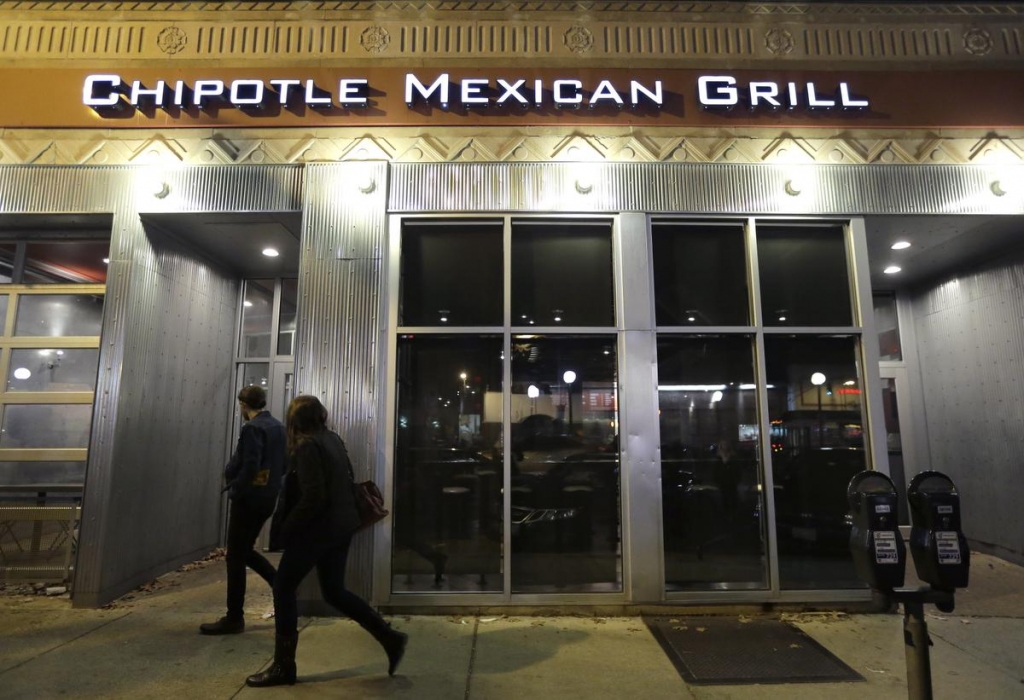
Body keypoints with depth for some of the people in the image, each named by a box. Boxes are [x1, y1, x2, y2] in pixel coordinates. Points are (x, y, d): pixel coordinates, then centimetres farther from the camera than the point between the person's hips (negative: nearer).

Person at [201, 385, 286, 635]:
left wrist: (234, 490, -11)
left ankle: (234, 619, 11)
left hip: (249, 498, -8)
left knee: (235, 557, 3)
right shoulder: (278, 427, 9)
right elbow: (284, 465, 14)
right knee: (245, 551, 21)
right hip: (267, 498, 8)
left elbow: (250, 466, -23)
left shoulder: (252, 428, -15)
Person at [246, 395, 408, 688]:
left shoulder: (307, 446, -16)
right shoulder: (334, 440, 8)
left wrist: (285, 530, -11)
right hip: (340, 527, 8)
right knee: (335, 592, 16)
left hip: (316, 529, -8)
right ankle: (390, 638, 16)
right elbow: (347, 481, 15)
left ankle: (283, 666, 17)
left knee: (283, 588, 8)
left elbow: (312, 497, -21)